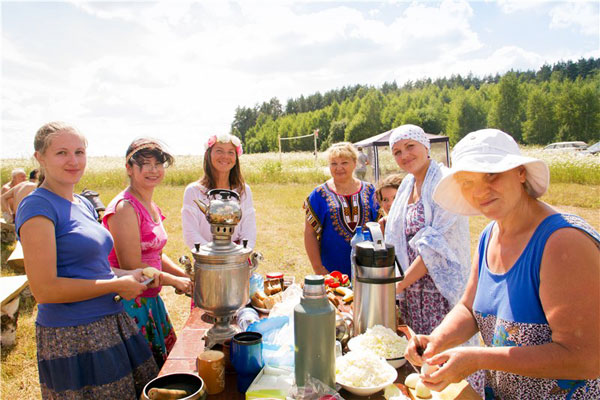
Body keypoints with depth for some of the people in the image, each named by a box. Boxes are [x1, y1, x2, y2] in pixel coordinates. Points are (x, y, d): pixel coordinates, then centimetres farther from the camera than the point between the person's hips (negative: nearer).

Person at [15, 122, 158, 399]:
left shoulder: (84, 204, 11)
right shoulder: (38, 206, -14)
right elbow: (44, 289, -20)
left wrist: (129, 275, 3)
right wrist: (118, 285, -14)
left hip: (110, 324, 8)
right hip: (72, 338, -8)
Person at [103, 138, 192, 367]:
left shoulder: (151, 207, 9)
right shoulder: (125, 207, -19)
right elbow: (132, 268, -21)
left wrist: (187, 277, 7)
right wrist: (175, 281, -10)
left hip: (150, 301, 9)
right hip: (129, 304, -9)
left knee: (164, 363, 19)